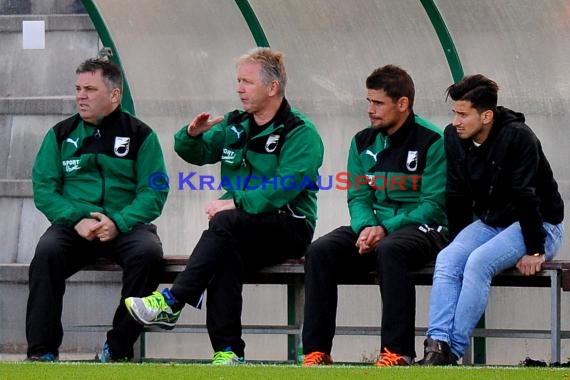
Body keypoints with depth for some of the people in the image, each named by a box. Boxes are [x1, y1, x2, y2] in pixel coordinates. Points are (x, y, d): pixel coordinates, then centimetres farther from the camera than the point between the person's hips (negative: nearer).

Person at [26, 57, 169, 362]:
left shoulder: (140, 135, 6)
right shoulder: (61, 134, 12)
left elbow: (154, 192, -1)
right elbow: (43, 188, 4)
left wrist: (119, 222, -18)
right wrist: (76, 219, -14)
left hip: (126, 225, -1)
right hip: (73, 226, 1)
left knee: (148, 252, -33)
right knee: (47, 251, -32)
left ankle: (118, 348, -22)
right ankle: (41, 349, -28)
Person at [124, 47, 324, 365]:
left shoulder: (300, 134, -4)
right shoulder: (235, 125, 18)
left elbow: (284, 187, -18)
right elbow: (194, 153, 25)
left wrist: (235, 203, -24)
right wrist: (192, 135, 1)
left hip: (289, 228, -5)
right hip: (242, 230, 5)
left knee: (226, 222, -34)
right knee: (227, 254, -32)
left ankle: (172, 304, -37)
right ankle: (228, 349, -39)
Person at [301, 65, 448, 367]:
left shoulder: (432, 142, -7)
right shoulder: (363, 143, 11)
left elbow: (434, 205, -12)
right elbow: (358, 197, 9)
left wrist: (385, 229, -21)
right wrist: (366, 227, -14)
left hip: (422, 228, -6)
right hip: (375, 226, 6)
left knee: (389, 250, -39)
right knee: (320, 251, -20)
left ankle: (397, 351, -36)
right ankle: (316, 350, -21)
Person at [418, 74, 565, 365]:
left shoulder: (517, 137, -22)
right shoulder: (454, 138, -3)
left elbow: (527, 197, -22)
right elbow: (457, 197, 6)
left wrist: (535, 251, -20)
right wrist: (458, 243, 5)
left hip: (540, 225, -6)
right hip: (489, 221, 6)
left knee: (479, 262, -31)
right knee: (447, 259, -22)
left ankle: (453, 351, -31)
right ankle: (437, 346, -35)